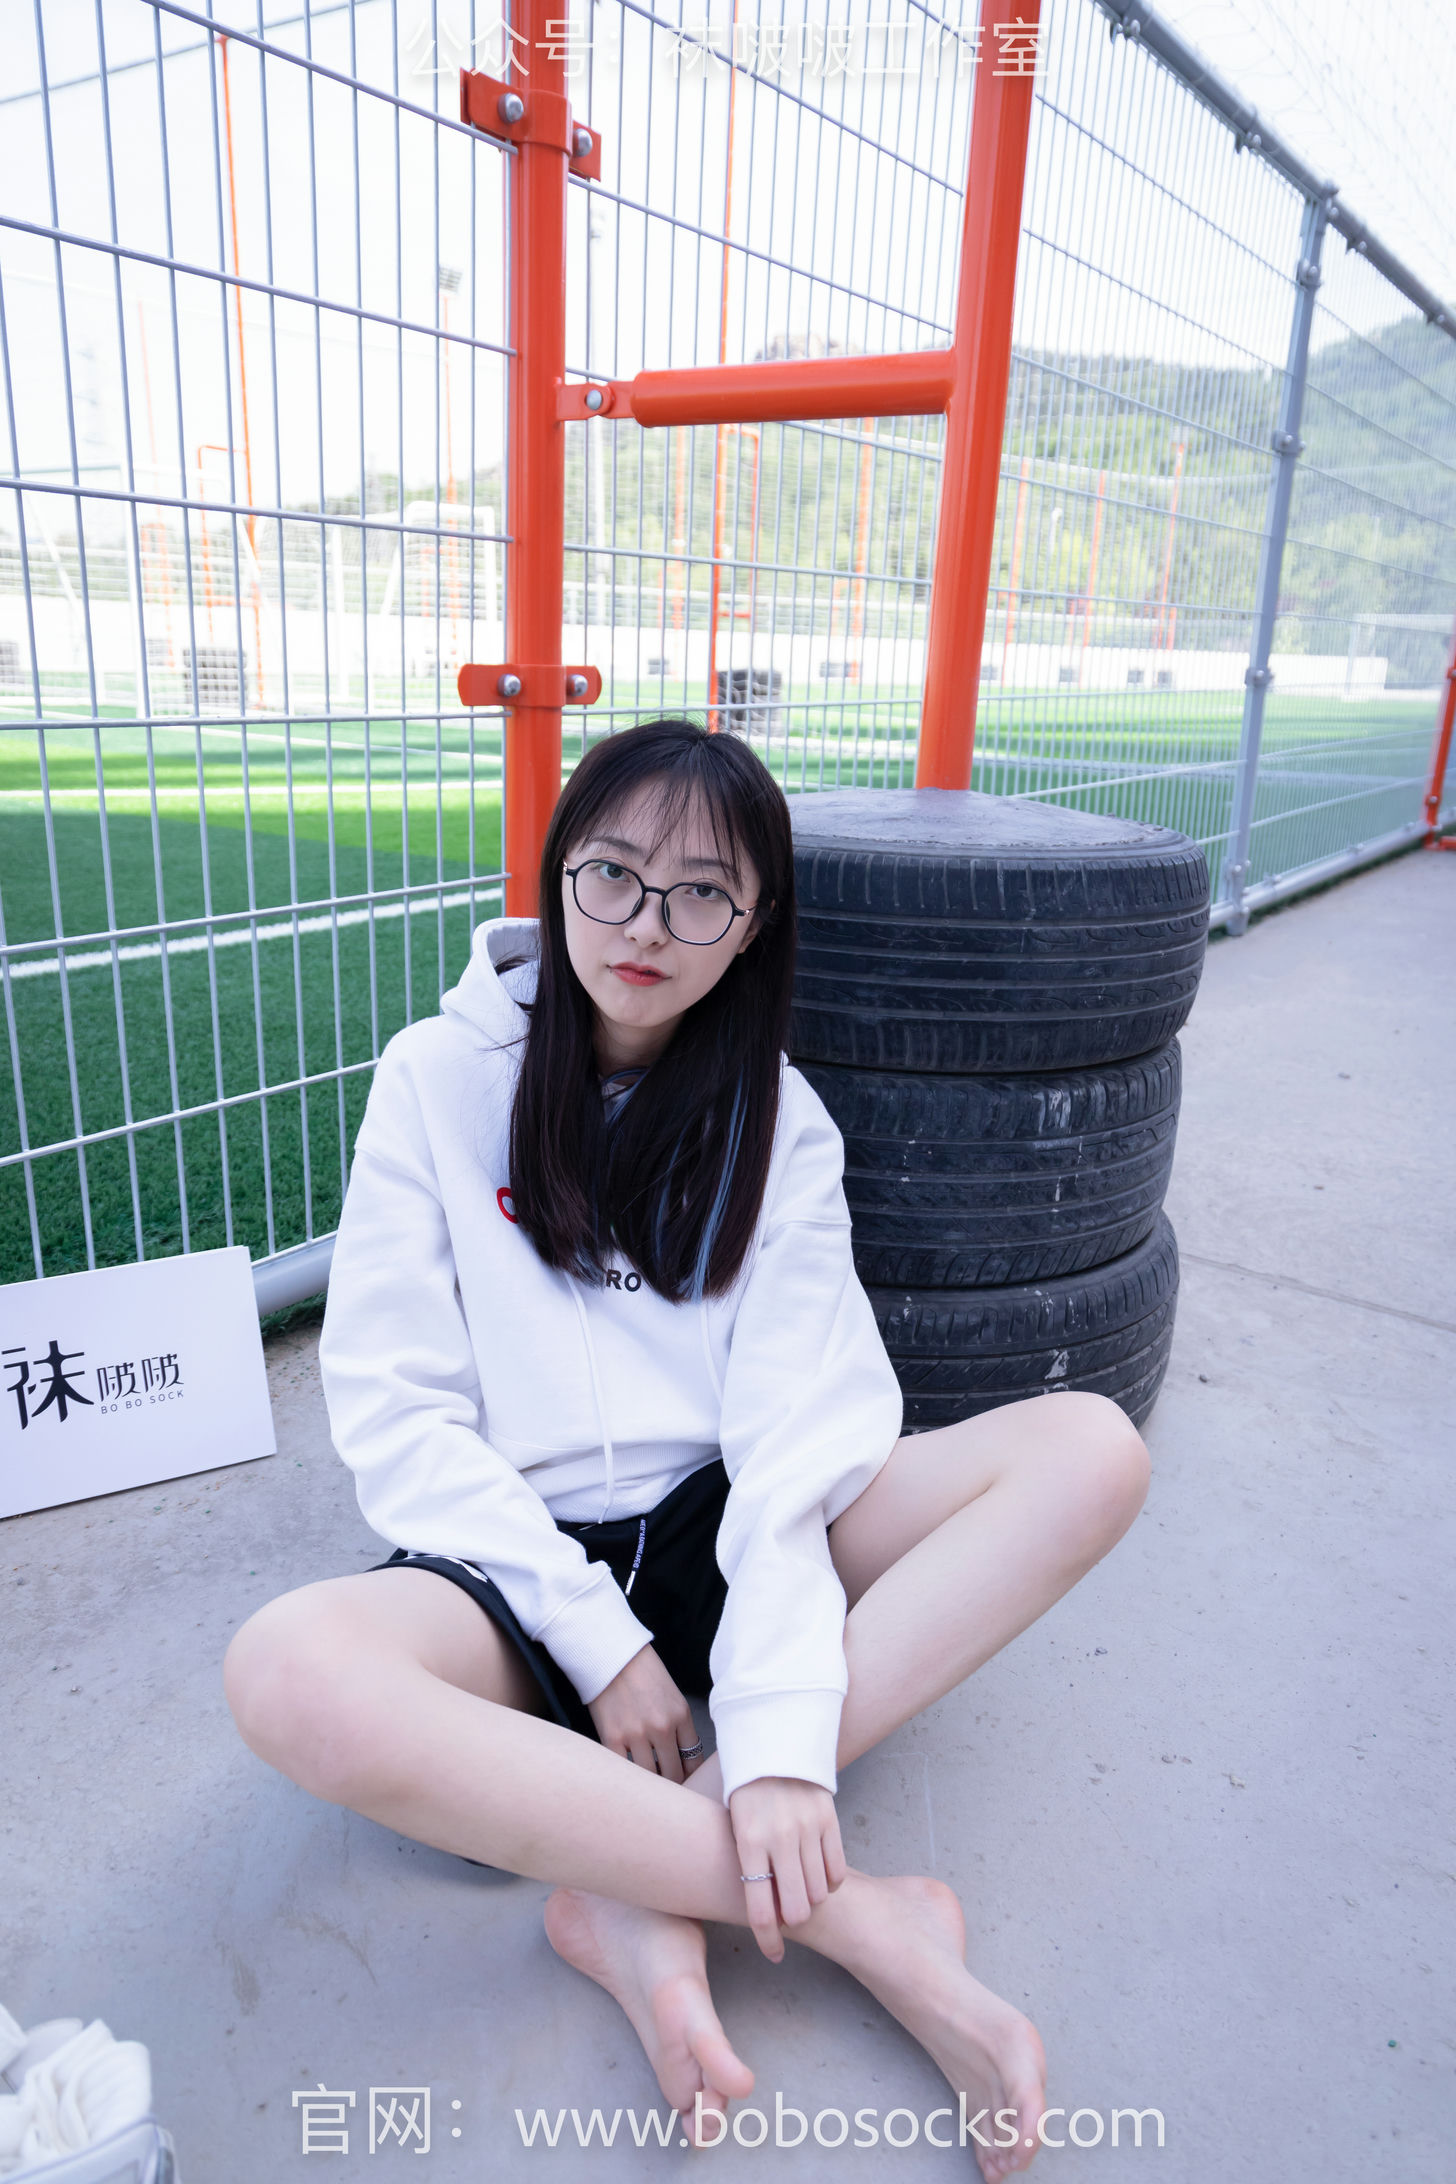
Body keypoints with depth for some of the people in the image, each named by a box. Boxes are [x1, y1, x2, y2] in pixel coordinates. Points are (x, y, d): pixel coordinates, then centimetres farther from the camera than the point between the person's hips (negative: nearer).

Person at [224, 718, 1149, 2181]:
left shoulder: (774, 1120, 2)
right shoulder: (443, 1077, -2)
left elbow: (797, 1426, -9)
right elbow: (395, 1413, -6)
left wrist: (779, 1737, -23)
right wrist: (599, 1643, -14)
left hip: (718, 1532, 2)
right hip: (513, 1564, -1)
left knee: (1090, 1451, -18)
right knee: (288, 1676, -34)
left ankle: (643, 1893, -24)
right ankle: (850, 1913, -22)